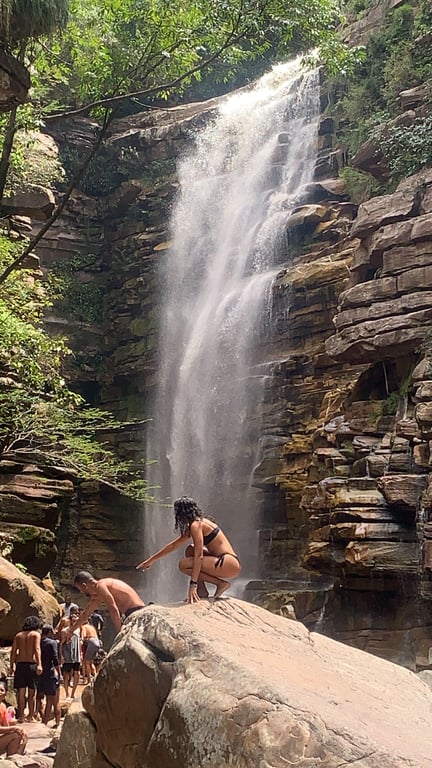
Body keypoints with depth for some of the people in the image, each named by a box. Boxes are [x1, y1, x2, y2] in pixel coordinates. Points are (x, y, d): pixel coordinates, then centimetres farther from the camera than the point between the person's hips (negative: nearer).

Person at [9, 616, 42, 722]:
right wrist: (39, 664, -19)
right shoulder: (36, 634, 1)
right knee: (31, 692, 5)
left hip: (20, 665, 3)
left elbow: (13, 652, 9)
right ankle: (31, 716, 7)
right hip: (31, 664, -3)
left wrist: (12, 666, 12)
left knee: (21, 692, 6)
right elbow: (37, 649, -12)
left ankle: (21, 716, 6)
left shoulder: (18, 635, 14)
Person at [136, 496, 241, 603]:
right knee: (190, 550, 18)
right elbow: (173, 545, 28)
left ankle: (221, 583, -6)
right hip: (228, 561, 10)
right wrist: (151, 560, 32)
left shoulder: (196, 525, -10)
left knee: (184, 564, -11)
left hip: (229, 564, -10)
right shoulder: (200, 523, 19)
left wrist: (193, 584, -22)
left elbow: (199, 556, -19)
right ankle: (202, 590, 10)